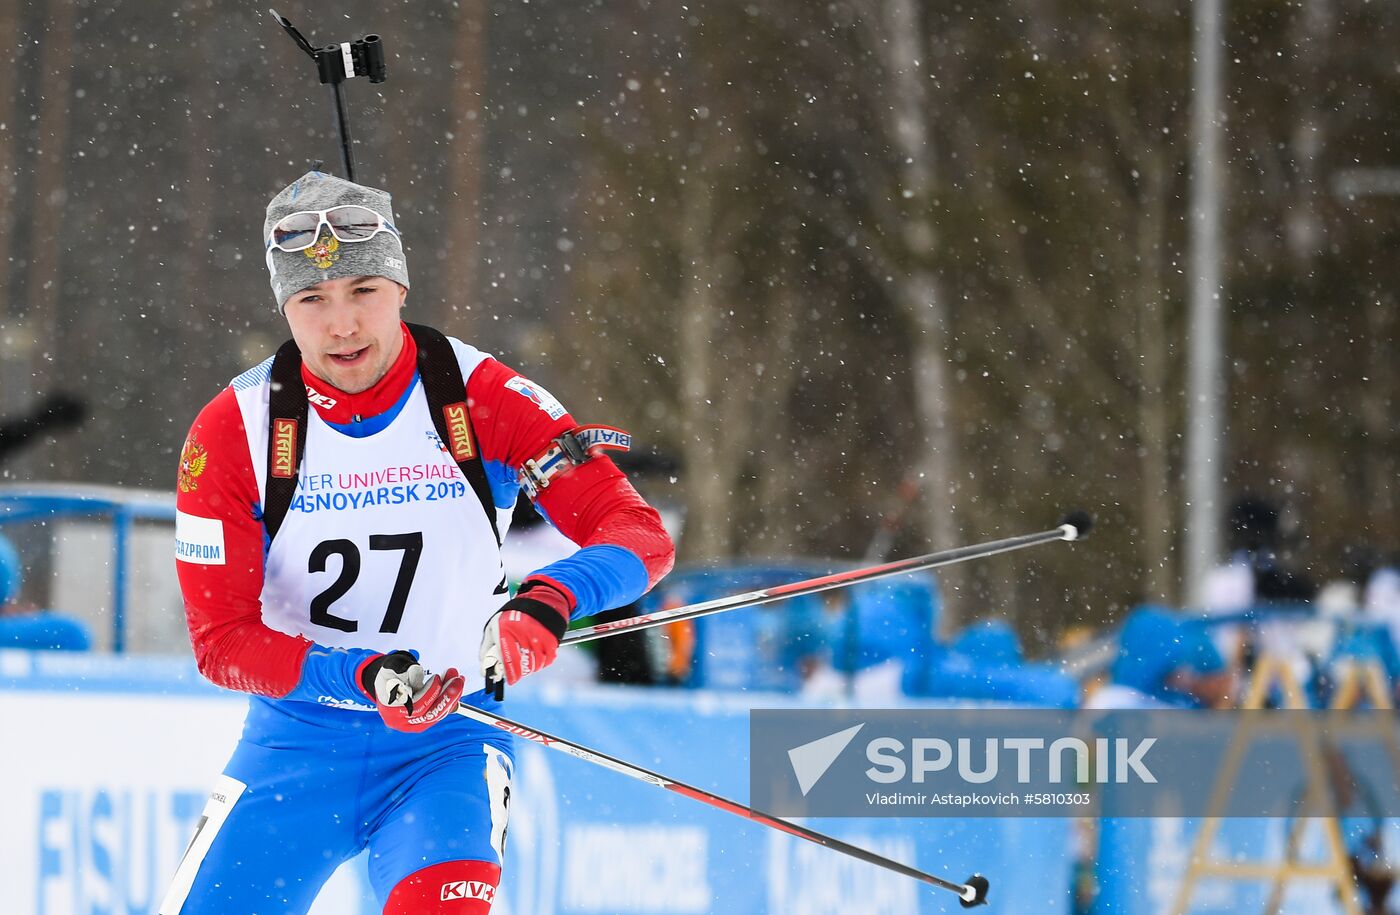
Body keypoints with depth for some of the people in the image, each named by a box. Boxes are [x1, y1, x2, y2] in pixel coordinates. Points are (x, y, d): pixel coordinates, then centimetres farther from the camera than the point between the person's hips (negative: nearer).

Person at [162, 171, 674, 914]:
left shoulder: (483, 401, -10)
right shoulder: (231, 433, -9)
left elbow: (639, 536, -12)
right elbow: (221, 641, -11)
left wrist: (548, 600, -33)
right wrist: (362, 676, -27)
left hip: (448, 742, -2)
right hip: (296, 738, 2)